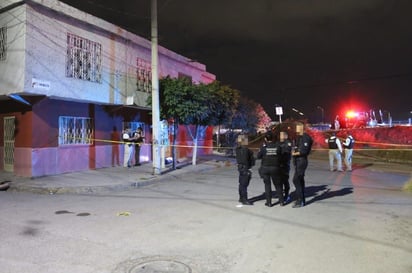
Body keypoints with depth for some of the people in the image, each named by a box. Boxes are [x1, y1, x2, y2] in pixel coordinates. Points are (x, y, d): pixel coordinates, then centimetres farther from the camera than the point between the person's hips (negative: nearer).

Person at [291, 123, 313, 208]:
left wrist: (295, 153, -10)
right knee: (300, 180, 13)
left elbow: (304, 151, -18)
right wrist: (293, 151, 4)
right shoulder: (298, 138, 16)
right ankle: (302, 200, 21)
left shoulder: (305, 138, -12)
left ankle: (299, 201, -6)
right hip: (297, 161, 9)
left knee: (296, 180, -12)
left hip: (302, 160, -9)